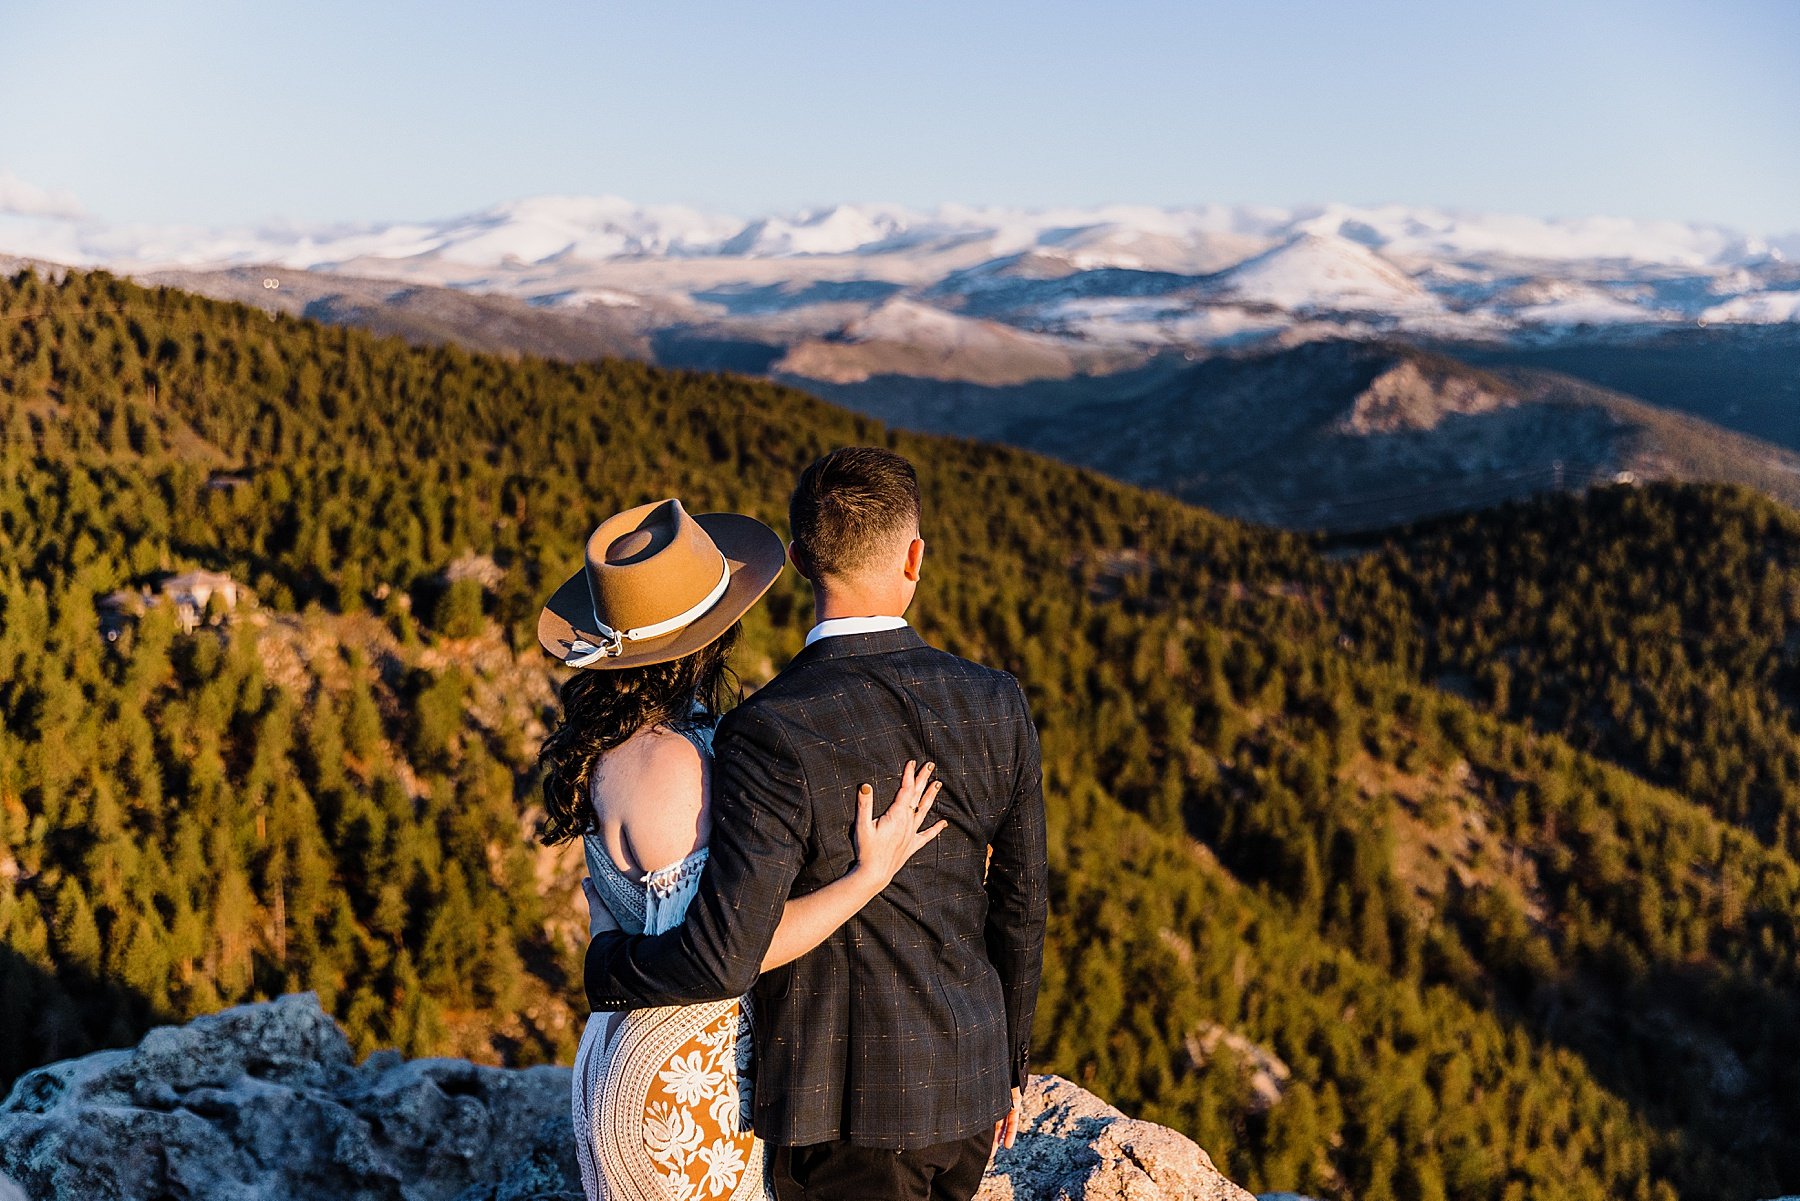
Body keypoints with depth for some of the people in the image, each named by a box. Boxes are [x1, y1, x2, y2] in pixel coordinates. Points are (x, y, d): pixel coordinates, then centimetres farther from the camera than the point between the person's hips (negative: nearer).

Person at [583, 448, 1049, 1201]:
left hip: (845, 1102, -5)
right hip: (967, 1081, 5)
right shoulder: (995, 706, -6)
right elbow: (1019, 910, 3)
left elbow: (723, 960, -25)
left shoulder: (771, 734, -22)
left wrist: (606, 960, -4)